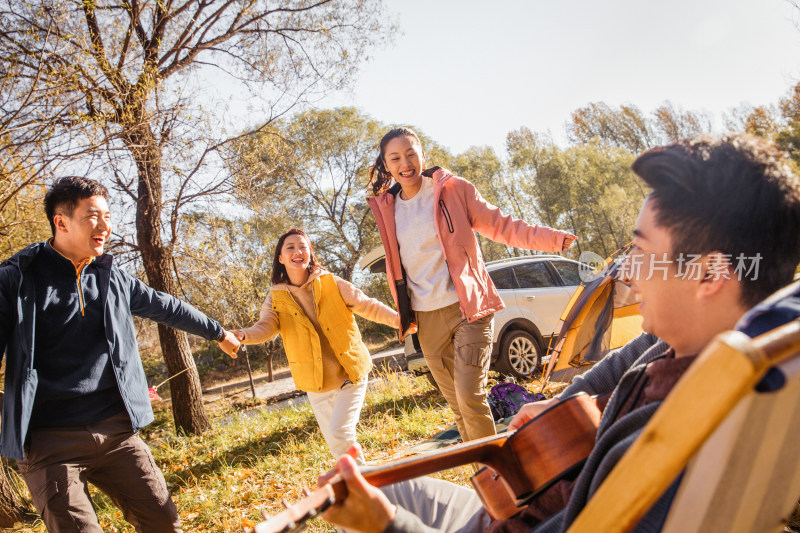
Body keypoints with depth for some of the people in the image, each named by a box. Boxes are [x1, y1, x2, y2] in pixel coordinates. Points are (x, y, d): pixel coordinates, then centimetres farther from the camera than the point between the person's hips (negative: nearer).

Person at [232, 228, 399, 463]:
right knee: (335, 444, 11)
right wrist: (241, 335, -35)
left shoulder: (330, 283, -4)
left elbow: (367, 305, -3)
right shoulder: (276, 298, 0)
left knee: (339, 432, -16)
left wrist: (398, 319, -18)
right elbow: (265, 327, -13)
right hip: (316, 384, 3)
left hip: (350, 374, -3)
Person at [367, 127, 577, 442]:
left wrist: (553, 238, -13)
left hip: (467, 308, -4)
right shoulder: (386, 209, 8)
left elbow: (501, 226, -2)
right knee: (457, 406, 9)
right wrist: (405, 314, 15)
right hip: (426, 319, 4)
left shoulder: (452, 189, -2)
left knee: (470, 397, -14)